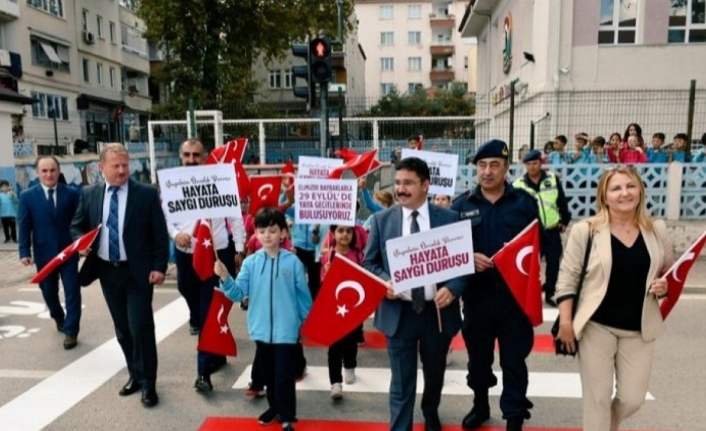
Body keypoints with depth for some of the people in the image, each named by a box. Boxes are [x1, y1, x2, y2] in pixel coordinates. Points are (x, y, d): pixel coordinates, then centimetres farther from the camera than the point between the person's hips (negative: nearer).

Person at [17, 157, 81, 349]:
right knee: (49, 291, 17)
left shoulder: (72, 194, -2)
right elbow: (24, 227, -2)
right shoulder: (27, 196, -1)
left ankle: (71, 331, 9)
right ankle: (59, 318, 43)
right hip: (43, 253, 1)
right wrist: (24, 252, -8)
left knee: (72, 292, -1)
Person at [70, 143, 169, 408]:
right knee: (122, 330, 15)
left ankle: (148, 384, 13)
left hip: (137, 272, -4)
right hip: (107, 271, 4)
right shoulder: (88, 194, 4)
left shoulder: (147, 194, -7)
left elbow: (160, 233, -6)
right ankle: (135, 375, 32)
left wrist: (159, 267, -13)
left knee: (141, 328, -2)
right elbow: (76, 226, 16)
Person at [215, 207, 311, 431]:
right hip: (261, 329, 4)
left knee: (284, 376, 0)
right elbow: (238, 293, -7)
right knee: (269, 374, 20)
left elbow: (304, 295, -2)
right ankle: (274, 407, 40)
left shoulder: (293, 262, -9)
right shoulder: (250, 262, -3)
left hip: (286, 330, -3)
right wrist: (225, 278, -24)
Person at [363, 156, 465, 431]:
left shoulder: (449, 219, -3)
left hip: (437, 310, 2)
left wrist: (452, 289, -19)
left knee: (435, 373, 25)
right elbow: (369, 263, 3)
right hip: (399, 312, -1)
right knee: (401, 382, 4)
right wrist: (384, 283, -17)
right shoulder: (382, 220, -1)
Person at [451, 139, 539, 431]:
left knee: (514, 360, 8)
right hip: (476, 293, 2)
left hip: (515, 293, -1)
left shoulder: (524, 202, 1)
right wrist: (468, 257, -16)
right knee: (477, 356, 16)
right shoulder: (462, 205, 3)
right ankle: (480, 405, 39)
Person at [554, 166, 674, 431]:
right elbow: (567, 278, -7)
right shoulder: (585, 231, -9)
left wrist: (665, 286, -7)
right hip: (597, 326, -3)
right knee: (597, 398, 5)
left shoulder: (657, 230, 3)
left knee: (633, 399, 11)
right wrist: (565, 321, -11)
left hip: (639, 329, 4)